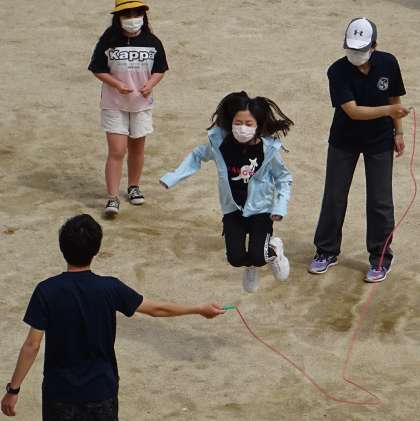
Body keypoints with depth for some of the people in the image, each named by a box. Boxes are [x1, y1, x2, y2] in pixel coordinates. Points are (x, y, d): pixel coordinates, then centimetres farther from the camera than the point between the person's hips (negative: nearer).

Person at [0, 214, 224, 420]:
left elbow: (32, 345, -14)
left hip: (60, 392, -1)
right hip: (101, 390, 1)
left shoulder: (46, 291, -15)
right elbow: (157, 309, 0)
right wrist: (200, 309, 14)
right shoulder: (109, 289, -11)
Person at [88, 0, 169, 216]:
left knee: (137, 148, 16)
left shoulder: (152, 42, -3)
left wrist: (150, 84, -15)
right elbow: (98, 69, -5)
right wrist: (117, 84, -20)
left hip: (141, 103, 3)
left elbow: (160, 70, 6)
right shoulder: (108, 41, -11)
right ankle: (112, 198, -8)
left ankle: (134, 187, 36)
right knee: (116, 151, -9)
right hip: (114, 105, -3)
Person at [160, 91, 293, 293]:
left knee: (256, 257, -16)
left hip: (260, 210, -2)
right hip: (233, 210, 2)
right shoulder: (220, 143, -13)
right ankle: (251, 268, 29)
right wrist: (173, 177, 0)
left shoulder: (268, 149, -17)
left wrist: (280, 206, -14)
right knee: (235, 259, -10)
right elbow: (197, 157, 6)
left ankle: (273, 249, 23)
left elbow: (283, 178, -2)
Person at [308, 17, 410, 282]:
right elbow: (353, 111, -31)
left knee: (380, 201, 1)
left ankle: (381, 258, 15)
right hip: (344, 140, -1)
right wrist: (388, 110, -42)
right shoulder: (338, 71, -23)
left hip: (380, 141, 1)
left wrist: (398, 132, 1)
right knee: (334, 197, 7)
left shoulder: (388, 64, -15)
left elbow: (394, 98, 1)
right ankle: (327, 252, 23)